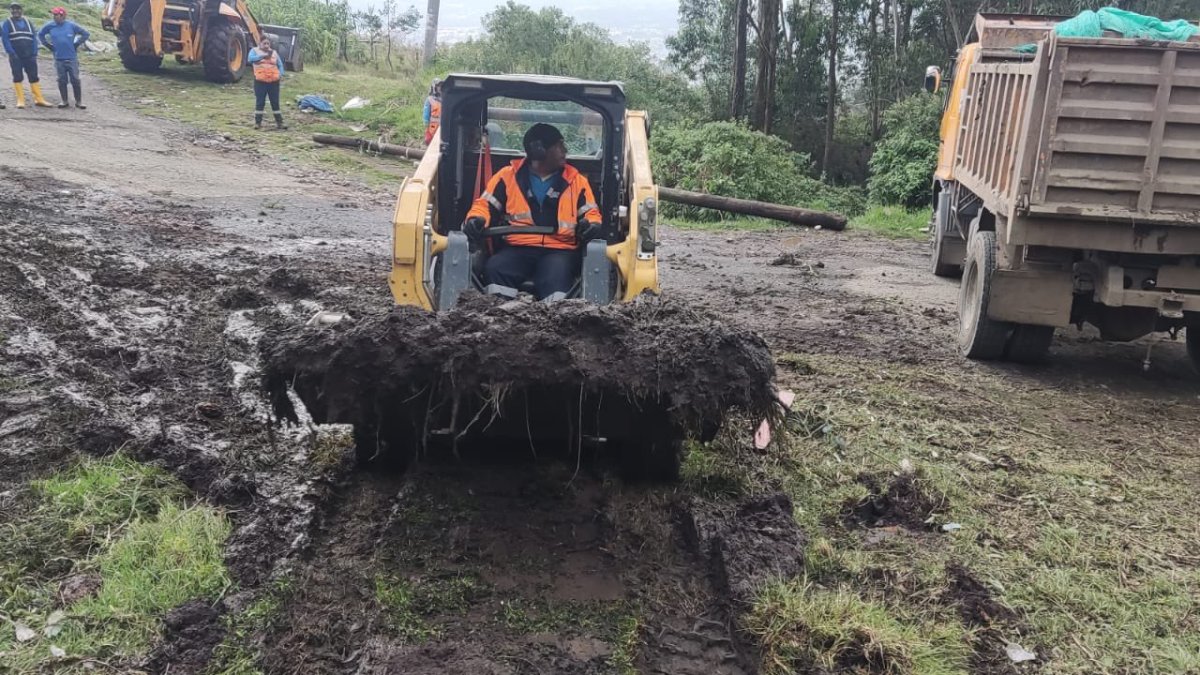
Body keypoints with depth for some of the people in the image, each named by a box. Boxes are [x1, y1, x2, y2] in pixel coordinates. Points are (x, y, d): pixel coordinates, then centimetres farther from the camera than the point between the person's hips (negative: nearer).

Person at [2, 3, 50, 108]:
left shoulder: (28, 22, 13)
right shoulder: (7, 23, 3)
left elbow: (34, 38, 9)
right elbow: (5, 38, -6)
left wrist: (34, 53, -2)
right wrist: (11, 53, -16)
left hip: (29, 56, 3)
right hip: (15, 56, -2)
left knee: (34, 77, 2)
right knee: (18, 77, 0)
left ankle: (39, 99, 5)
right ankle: (20, 100, 0)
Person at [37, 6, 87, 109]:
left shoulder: (71, 25, -4)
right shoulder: (50, 26, 2)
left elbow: (86, 34, 3)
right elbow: (40, 35, 18)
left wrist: (76, 44, 0)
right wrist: (49, 45, 9)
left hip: (72, 58, -2)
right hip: (58, 59, 2)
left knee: (75, 80, -1)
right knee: (62, 81, 8)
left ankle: (79, 102, 7)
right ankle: (65, 101, 18)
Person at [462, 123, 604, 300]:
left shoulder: (576, 180, 14)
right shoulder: (509, 175, 10)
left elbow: (591, 213, 15)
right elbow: (485, 204, 12)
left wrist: (592, 225, -10)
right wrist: (476, 219, -12)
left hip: (560, 251, 0)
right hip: (518, 249, 1)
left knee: (556, 277, -36)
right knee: (494, 269, -31)